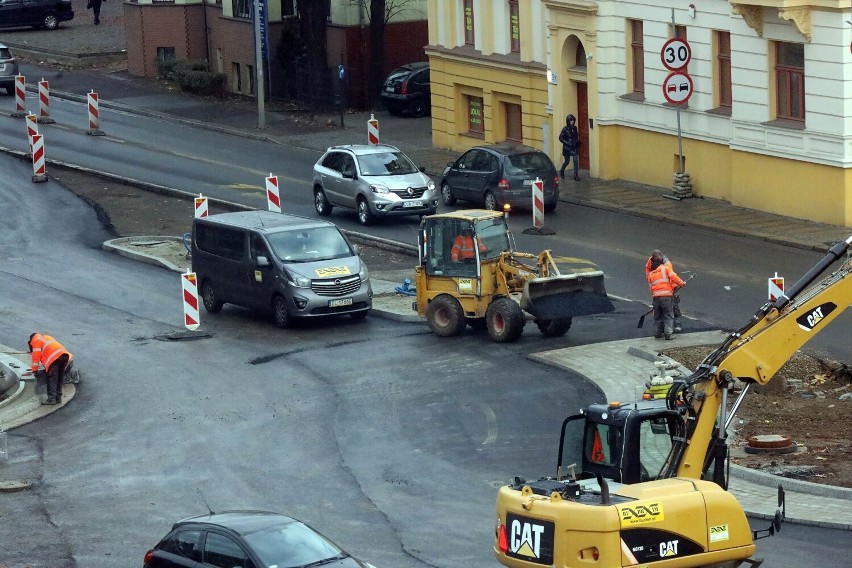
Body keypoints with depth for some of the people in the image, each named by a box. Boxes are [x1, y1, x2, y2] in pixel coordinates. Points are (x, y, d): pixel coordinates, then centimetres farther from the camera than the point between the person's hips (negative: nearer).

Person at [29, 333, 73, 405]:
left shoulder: (36, 340, 14)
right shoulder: (47, 338, 38)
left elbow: (36, 355, 4)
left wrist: (34, 370, 8)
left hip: (54, 358, -8)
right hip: (64, 355, 8)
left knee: (52, 380, -4)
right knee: (59, 378, 16)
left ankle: (51, 399, -7)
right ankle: (58, 398, 20)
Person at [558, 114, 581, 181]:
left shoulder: (575, 128, 5)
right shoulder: (565, 129, -9)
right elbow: (561, 138, -10)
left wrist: (577, 142, 3)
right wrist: (567, 143, -18)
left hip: (574, 147, 3)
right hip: (567, 148, -3)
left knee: (576, 161, -9)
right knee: (566, 162, 8)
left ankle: (576, 175, -5)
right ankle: (561, 171, 37)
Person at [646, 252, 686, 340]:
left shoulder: (650, 275, 18)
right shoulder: (666, 268, 4)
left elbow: (651, 287, 13)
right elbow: (674, 277, -7)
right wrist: (681, 283, 5)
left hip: (656, 297, 4)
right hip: (667, 295, -4)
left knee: (657, 316, 16)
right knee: (668, 316, 1)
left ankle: (657, 333, 17)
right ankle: (668, 333, -7)